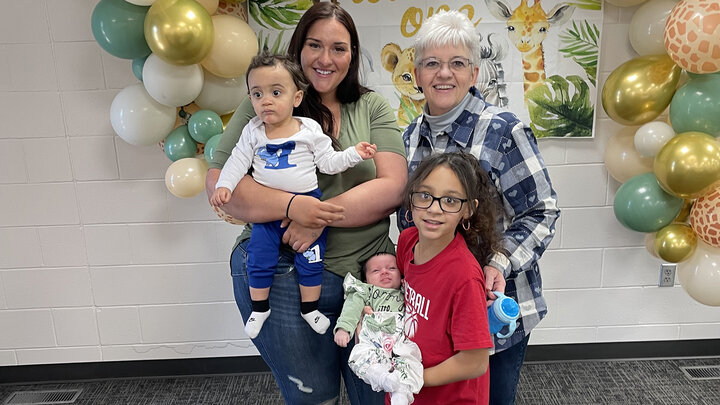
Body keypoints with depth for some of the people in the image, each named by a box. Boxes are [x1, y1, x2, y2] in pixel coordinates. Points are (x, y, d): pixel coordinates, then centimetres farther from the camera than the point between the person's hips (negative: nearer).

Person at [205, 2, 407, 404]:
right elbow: (219, 181, -8)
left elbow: (393, 187, -7)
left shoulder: (372, 107, 4)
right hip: (285, 276, -2)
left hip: (368, 272, 2)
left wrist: (320, 217, -20)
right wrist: (292, 205, -23)